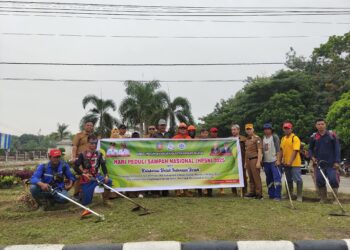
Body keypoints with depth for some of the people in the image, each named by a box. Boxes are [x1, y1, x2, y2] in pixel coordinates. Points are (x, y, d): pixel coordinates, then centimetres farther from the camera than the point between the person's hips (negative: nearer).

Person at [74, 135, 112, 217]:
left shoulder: (99, 154, 1)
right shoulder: (83, 154, -8)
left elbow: (103, 165, -5)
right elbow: (76, 167, -10)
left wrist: (106, 175, -20)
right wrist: (83, 174, -25)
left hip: (96, 176, 3)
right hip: (86, 179, -3)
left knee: (109, 181, -26)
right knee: (85, 202, -6)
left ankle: (105, 199, -4)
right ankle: (82, 193, 29)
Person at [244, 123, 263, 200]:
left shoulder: (257, 138, -5)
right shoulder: (247, 139, 17)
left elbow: (259, 151, -11)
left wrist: (258, 162, -18)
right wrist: (245, 162, 18)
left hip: (254, 159, -7)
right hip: (248, 160, 7)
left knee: (256, 177, -6)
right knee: (250, 178, 10)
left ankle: (259, 194, 0)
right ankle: (252, 192, 18)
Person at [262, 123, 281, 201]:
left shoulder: (275, 137, -5)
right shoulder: (263, 138, 12)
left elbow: (278, 149, -11)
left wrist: (277, 159, -18)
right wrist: (262, 161, 13)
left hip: (274, 161, -6)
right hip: (266, 162, 6)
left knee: (277, 178, -8)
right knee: (269, 179, 12)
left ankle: (277, 196, -4)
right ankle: (271, 194, 22)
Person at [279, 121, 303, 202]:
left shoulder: (295, 138, -12)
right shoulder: (283, 139, 11)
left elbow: (295, 151, -20)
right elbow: (281, 150, 14)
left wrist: (290, 162, -27)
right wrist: (279, 160, 7)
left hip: (294, 163, -7)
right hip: (285, 163, 7)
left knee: (298, 180, -1)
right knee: (289, 180, 17)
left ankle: (299, 196, 7)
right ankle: (289, 195, 28)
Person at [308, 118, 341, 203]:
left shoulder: (332, 135, -4)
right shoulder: (313, 137, 4)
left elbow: (337, 148, -3)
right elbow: (310, 148, 15)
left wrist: (337, 161, -8)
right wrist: (312, 157, -3)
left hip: (331, 164, -3)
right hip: (319, 164, 3)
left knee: (333, 180, -5)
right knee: (319, 181, 6)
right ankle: (323, 199, 21)